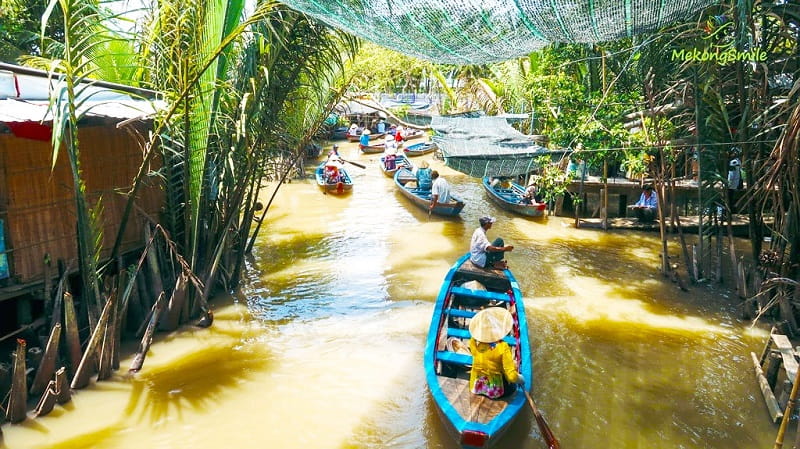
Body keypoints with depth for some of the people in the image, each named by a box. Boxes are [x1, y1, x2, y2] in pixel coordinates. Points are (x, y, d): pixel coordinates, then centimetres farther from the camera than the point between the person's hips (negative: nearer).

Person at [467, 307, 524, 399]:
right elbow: (512, 376, -26)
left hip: (475, 387, 4)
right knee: (512, 385, 28)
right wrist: (521, 379, -8)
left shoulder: (473, 342, -17)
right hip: (494, 391, -4)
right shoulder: (502, 347, -29)